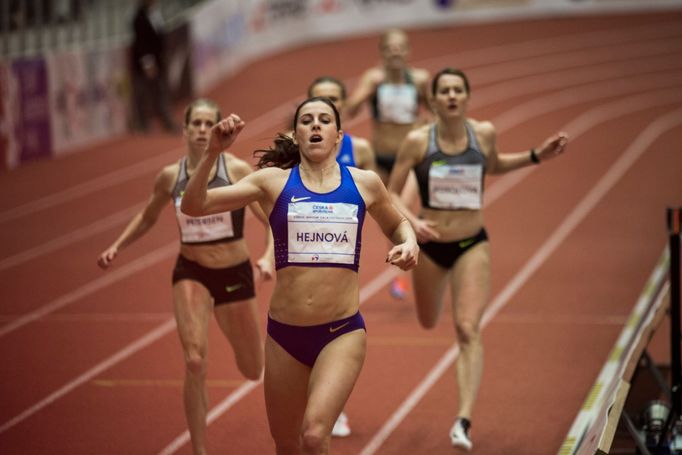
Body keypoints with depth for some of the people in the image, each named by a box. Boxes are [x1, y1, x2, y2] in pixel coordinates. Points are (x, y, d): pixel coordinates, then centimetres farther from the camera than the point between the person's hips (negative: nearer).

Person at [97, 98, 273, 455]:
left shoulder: (237, 170, -11)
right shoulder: (170, 177, -3)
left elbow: (273, 221, -10)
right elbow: (148, 217, 17)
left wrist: (269, 256, -27)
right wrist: (117, 246, 6)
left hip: (234, 274, 0)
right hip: (190, 273, 1)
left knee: (253, 371, 15)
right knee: (194, 362, -19)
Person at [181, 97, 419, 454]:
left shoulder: (365, 184, 4)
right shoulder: (274, 181, 1)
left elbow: (396, 225, 24)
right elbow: (193, 207, -4)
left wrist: (409, 243, 2)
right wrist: (213, 153, -18)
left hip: (342, 332, -2)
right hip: (284, 333, 2)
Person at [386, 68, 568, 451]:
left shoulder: (484, 133, -7)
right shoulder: (418, 141, -13)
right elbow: (391, 193, -7)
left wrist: (536, 157, 5)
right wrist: (413, 222, -25)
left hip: (473, 245, 0)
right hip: (430, 245, 1)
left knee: (469, 329, -15)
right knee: (429, 323, 21)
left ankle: (464, 420, -17)